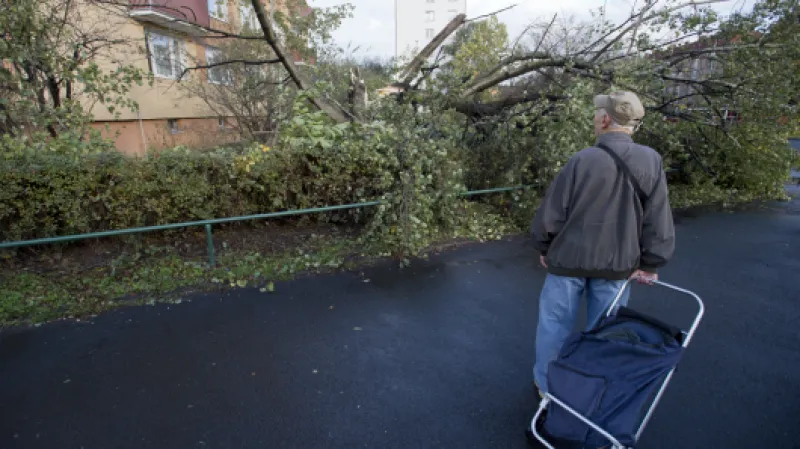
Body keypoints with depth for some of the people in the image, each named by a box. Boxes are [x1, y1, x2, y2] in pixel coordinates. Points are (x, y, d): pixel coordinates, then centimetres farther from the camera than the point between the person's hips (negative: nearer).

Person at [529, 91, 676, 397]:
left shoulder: (583, 160, -17)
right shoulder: (651, 161, -7)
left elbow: (550, 214, -11)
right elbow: (658, 222, -3)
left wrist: (544, 248, 6)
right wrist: (650, 265, 8)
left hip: (569, 258, -2)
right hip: (617, 264, 3)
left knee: (555, 325, 14)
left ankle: (546, 384, 31)